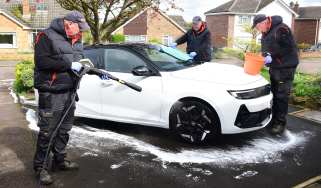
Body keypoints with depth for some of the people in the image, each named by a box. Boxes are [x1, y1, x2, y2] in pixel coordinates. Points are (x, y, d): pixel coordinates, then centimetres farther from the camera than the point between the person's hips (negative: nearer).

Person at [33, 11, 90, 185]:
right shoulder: (47, 36, -10)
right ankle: (40, 167, 13)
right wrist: (69, 64, -22)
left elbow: (79, 60, 23)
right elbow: (41, 61, -21)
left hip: (70, 92, 8)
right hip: (51, 93, -7)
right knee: (47, 132, -1)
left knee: (64, 130, 16)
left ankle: (60, 160, 31)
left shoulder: (76, 40, 12)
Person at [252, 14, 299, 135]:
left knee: (282, 96, -5)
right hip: (274, 67, 9)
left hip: (285, 67, -9)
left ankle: (281, 123, 4)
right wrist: (266, 55, -7)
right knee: (274, 94, 14)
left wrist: (271, 57, -23)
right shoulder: (266, 32, 10)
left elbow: (286, 49, -22)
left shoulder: (281, 29, -19)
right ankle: (274, 119, 25)